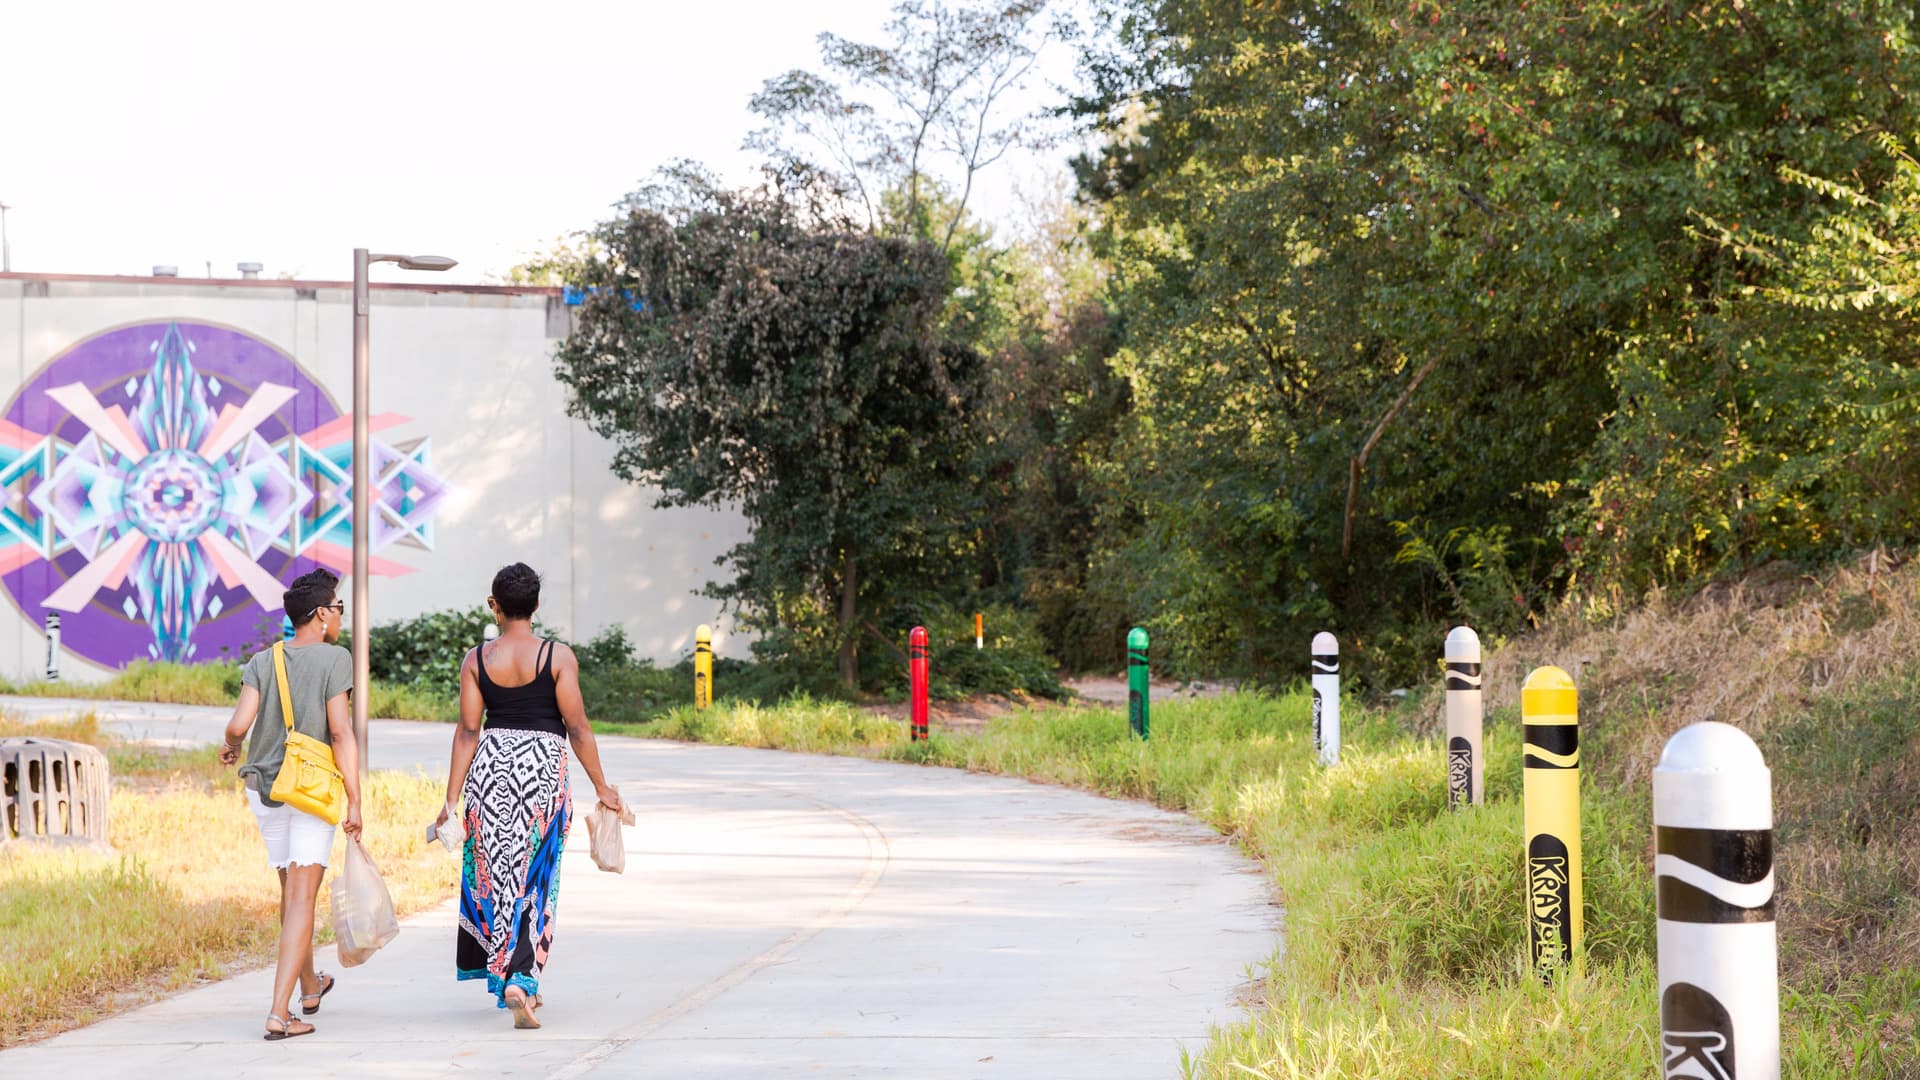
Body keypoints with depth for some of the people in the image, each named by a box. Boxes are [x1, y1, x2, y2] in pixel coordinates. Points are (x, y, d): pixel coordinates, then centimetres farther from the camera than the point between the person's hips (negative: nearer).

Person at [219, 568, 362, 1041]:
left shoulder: (262, 662, 2)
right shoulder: (334, 659, -9)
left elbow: (239, 723, -9)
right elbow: (341, 732, -15)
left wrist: (231, 746, 15)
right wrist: (354, 801, -14)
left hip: (264, 789, 5)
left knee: (291, 890, 21)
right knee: (302, 896, -7)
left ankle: (310, 986, 39)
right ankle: (279, 1011, -17)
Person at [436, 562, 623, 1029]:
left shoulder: (476, 660, -1)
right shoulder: (558, 656, -6)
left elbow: (468, 731, -2)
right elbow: (577, 727, -7)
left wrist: (452, 797, 1)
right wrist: (601, 786, 2)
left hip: (490, 764, 2)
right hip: (543, 768, -2)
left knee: (494, 872, 15)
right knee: (533, 880, 4)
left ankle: (502, 974, 22)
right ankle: (519, 979, -9)